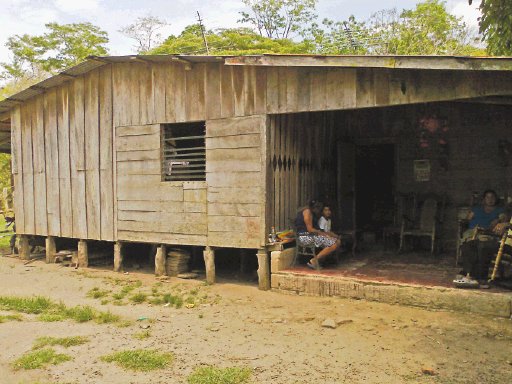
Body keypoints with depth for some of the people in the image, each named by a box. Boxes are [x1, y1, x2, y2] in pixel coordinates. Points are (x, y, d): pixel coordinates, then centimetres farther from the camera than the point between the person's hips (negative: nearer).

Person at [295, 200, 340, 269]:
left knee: (337, 241, 1)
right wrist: (323, 233, -10)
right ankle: (314, 260, -13)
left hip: (309, 236, 11)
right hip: (306, 237, -11)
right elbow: (310, 229, -16)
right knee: (334, 244, -21)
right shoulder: (307, 211, -9)